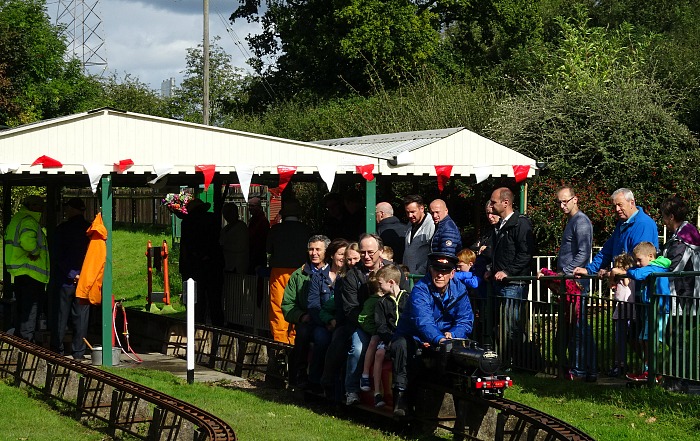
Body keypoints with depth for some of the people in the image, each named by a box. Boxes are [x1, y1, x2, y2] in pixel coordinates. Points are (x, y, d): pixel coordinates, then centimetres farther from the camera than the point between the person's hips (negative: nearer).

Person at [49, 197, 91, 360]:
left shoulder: (62, 229, -7)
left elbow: (57, 255, -11)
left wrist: (72, 274, -9)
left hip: (65, 279, -3)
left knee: (60, 316, 6)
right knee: (81, 317, 7)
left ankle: (57, 350, 9)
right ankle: (78, 351, 7)